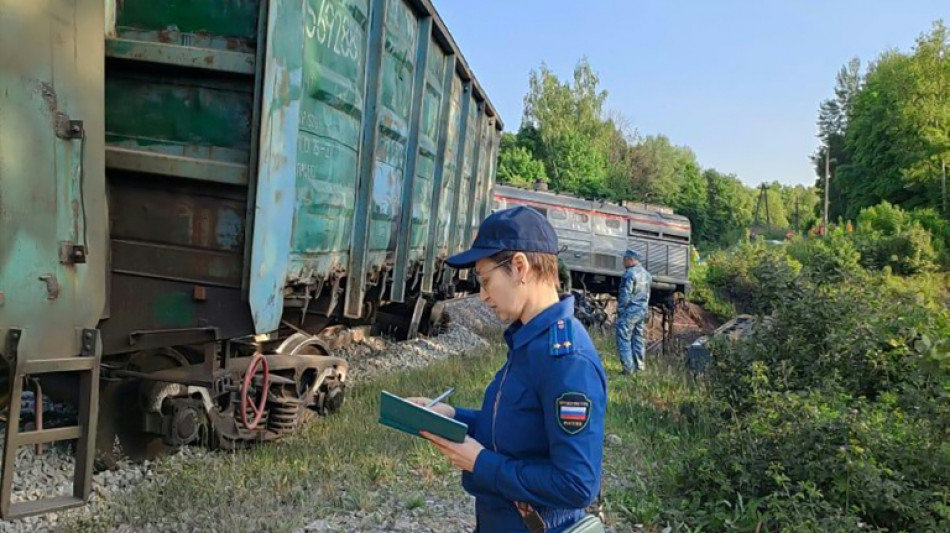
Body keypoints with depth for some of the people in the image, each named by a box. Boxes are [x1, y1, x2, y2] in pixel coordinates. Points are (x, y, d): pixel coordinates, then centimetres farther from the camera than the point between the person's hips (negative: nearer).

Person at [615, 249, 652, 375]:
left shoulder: (630, 273, -15)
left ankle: (628, 368, -8)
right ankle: (640, 366, 17)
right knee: (638, 338, 14)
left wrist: (620, 310, -10)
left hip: (630, 310, -9)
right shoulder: (646, 274, 13)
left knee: (624, 339, -4)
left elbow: (625, 295, -17)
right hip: (642, 310, 9)